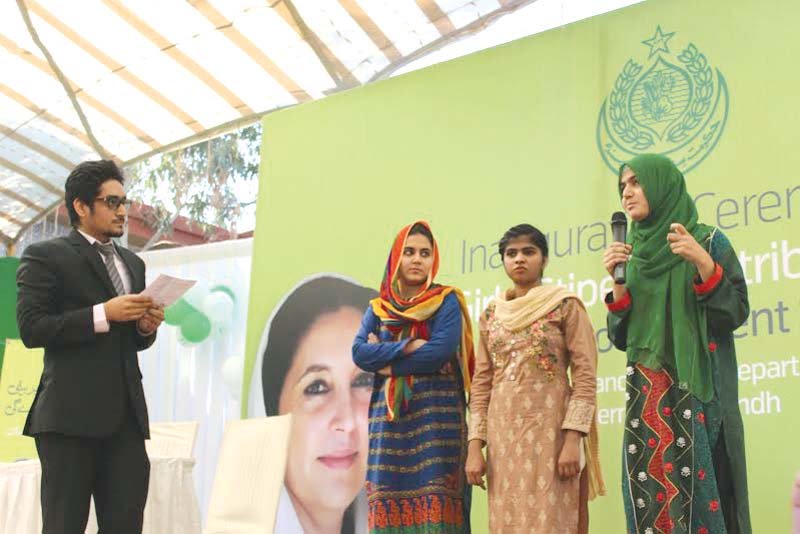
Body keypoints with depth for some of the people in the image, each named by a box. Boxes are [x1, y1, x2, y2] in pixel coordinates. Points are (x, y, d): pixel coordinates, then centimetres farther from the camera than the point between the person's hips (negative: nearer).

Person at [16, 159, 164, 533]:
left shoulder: (133, 263, 21)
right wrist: (103, 314, -17)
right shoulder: (45, 256, 0)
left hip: (127, 412, 6)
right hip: (71, 412, -6)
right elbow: (31, 329, -10)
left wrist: (146, 326, 3)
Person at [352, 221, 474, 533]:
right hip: (388, 418, 4)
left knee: (433, 501, -9)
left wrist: (386, 362, -5)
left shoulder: (447, 301, 3)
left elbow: (439, 353, -11)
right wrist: (407, 347, -12)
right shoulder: (378, 307, 14)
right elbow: (359, 353, -1)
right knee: (390, 497, 0)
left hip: (436, 415, -3)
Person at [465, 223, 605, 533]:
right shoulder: (491, 314, 12)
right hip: (503, 436, 4)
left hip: (550, 432, -4)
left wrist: (573, 440, -15)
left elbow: (585, 376, -6)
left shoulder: (565, 306, -1)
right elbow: (481, 383, 11)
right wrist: (475, 445, 3)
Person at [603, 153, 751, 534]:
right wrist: (618, 280, -3)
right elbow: (620, 338, 10)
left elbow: (736, 313, -6)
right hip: (646, 397, 4)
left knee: (700, 492, -7)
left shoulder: (709, 241, 2)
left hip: (697, 392, -4)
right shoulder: (633, 253, 14)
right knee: (650, 494, 0)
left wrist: (703, 263, -17)